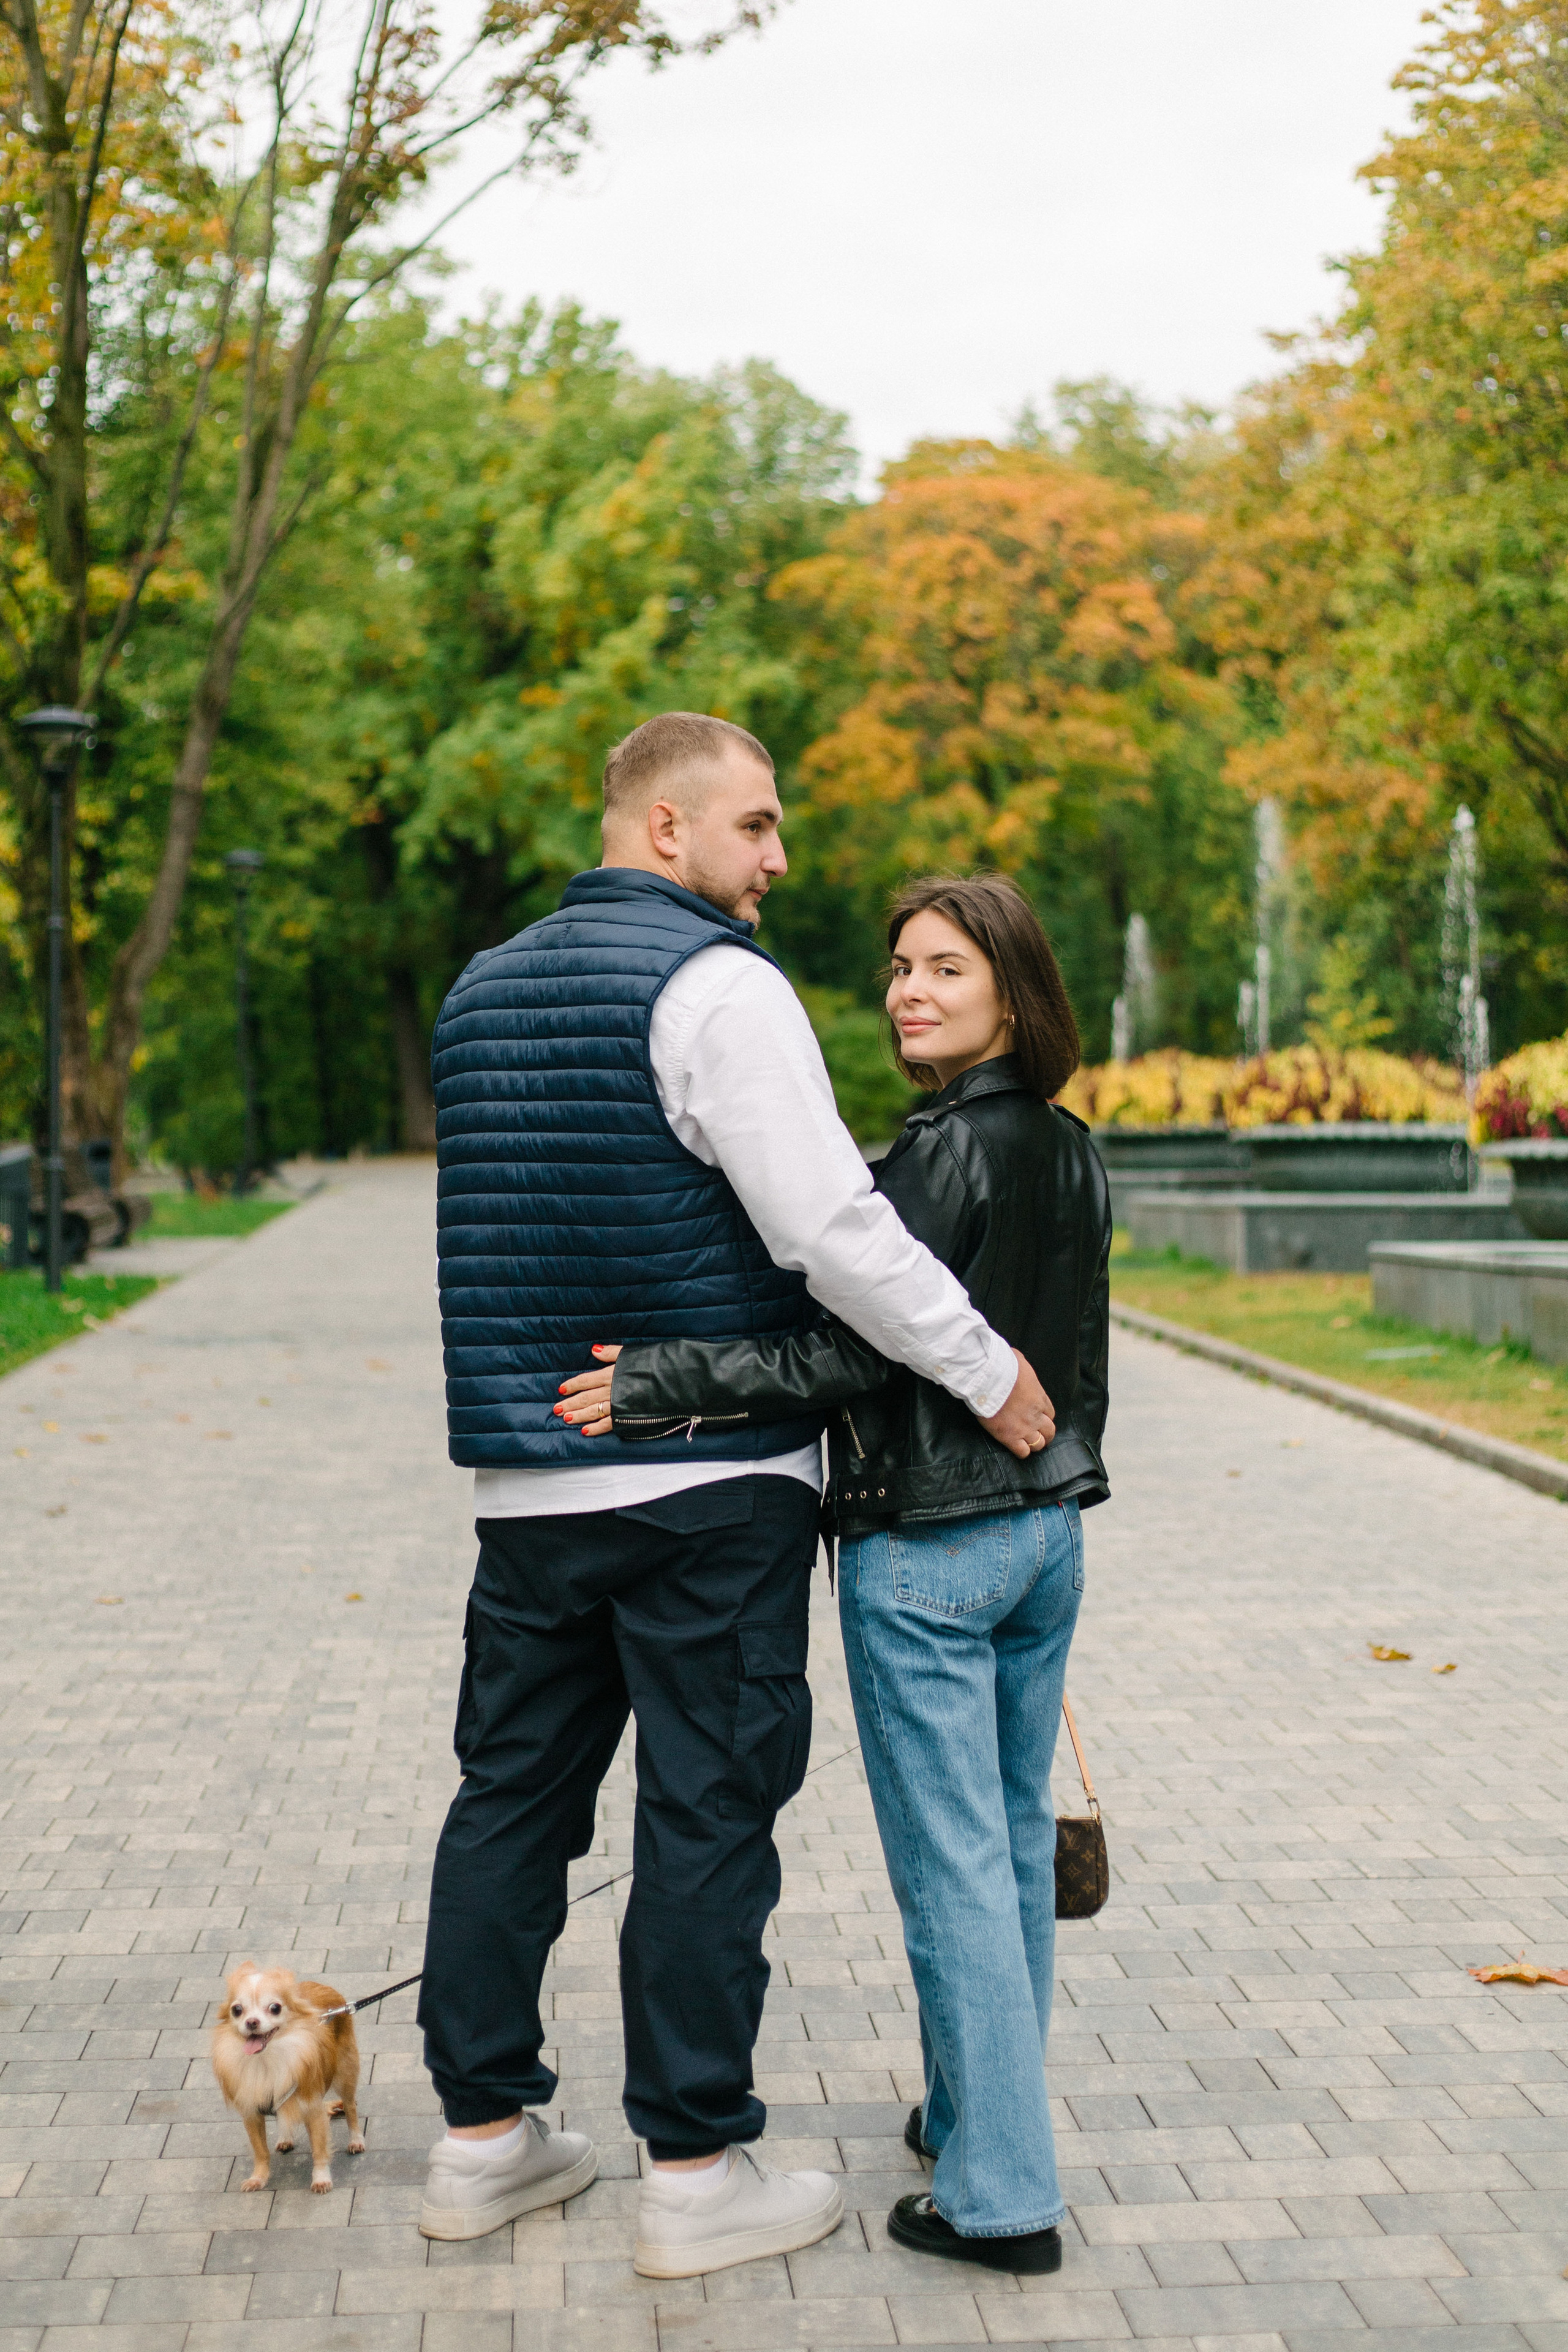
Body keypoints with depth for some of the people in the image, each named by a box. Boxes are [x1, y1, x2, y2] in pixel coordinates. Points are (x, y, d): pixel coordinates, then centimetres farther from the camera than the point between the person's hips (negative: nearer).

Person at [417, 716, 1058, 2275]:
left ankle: (482, 2135, 23)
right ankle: (697, 2172, 12)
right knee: (707, 1817, 2)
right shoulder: (714, 982, -13)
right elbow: (832, 1231, -20)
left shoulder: (483, 990, 14)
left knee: (513, 1793, 13)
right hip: (711, 1488, -7)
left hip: (526, 1483, 7)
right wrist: (990, 1376, -11)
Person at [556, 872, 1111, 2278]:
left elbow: (862, 1354, -23)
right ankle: (985, 2117, 33)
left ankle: (1001, 2195, 7)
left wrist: (658, 1387, -25)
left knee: (953, 1868, -1)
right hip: (1049, 1528, 9)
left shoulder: (944, 1155, -18)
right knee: (1017, 1842, 18)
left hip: (928, 1552, -8)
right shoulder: (1074, 1155, 7)